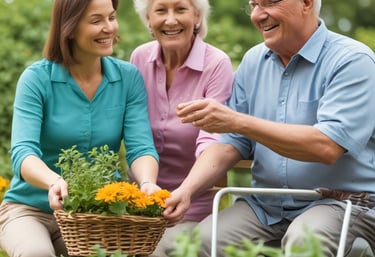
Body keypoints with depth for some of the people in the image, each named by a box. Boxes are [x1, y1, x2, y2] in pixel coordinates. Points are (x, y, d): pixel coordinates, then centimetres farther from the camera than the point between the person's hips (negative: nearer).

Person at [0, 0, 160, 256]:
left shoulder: (129, 77, -2)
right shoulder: (37, 79, -10)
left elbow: (141, 146, -10)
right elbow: (23, 152, -21)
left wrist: (147, 183, -34)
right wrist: (54, 182, -43)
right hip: (31, 208, -2)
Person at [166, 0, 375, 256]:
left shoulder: (353, 61, -11)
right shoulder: (253, 61, 9)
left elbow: (327, 147, -23)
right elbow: (232, 143, 9)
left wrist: (238, 121, -26)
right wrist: (186, 190, -10)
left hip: (340, 201, -5)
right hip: (265, 206, 5)